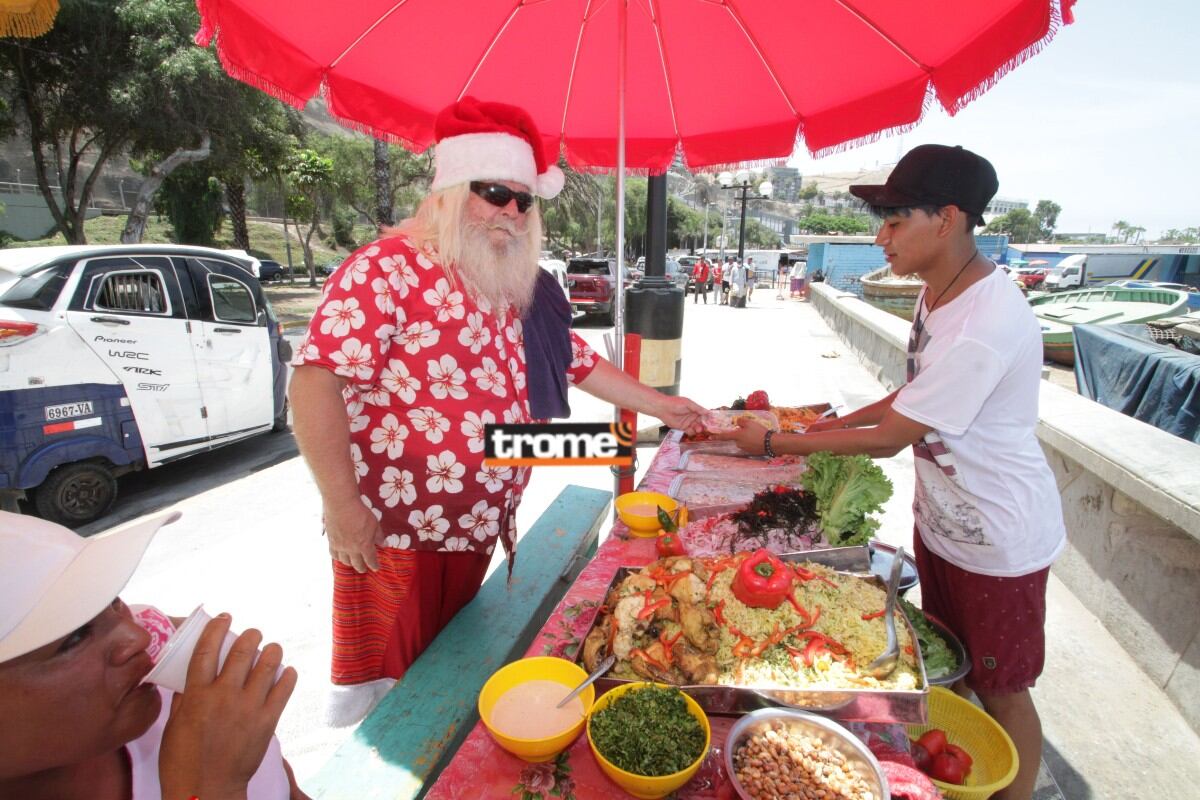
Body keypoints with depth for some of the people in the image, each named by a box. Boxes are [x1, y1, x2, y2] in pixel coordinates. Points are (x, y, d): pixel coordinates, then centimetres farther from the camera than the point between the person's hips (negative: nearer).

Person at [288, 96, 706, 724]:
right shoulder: (388, 271, -15)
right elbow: (313, 380, -21)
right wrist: (342, 507, -21)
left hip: (480, 530, 7)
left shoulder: (521, 291, 8)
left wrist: (660, 406, 16)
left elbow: (578, 363, 17)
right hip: (390, 537, -6)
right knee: (381, 682, 10)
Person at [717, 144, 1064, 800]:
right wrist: (836, 423, 2)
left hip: (999, 540, -9)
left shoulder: (985, 327, -32)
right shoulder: (938, 291, -1)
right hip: (942, 519, 9)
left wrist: (775, 443, -20)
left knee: (1000, 692, 13)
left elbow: (889, 438, -27)